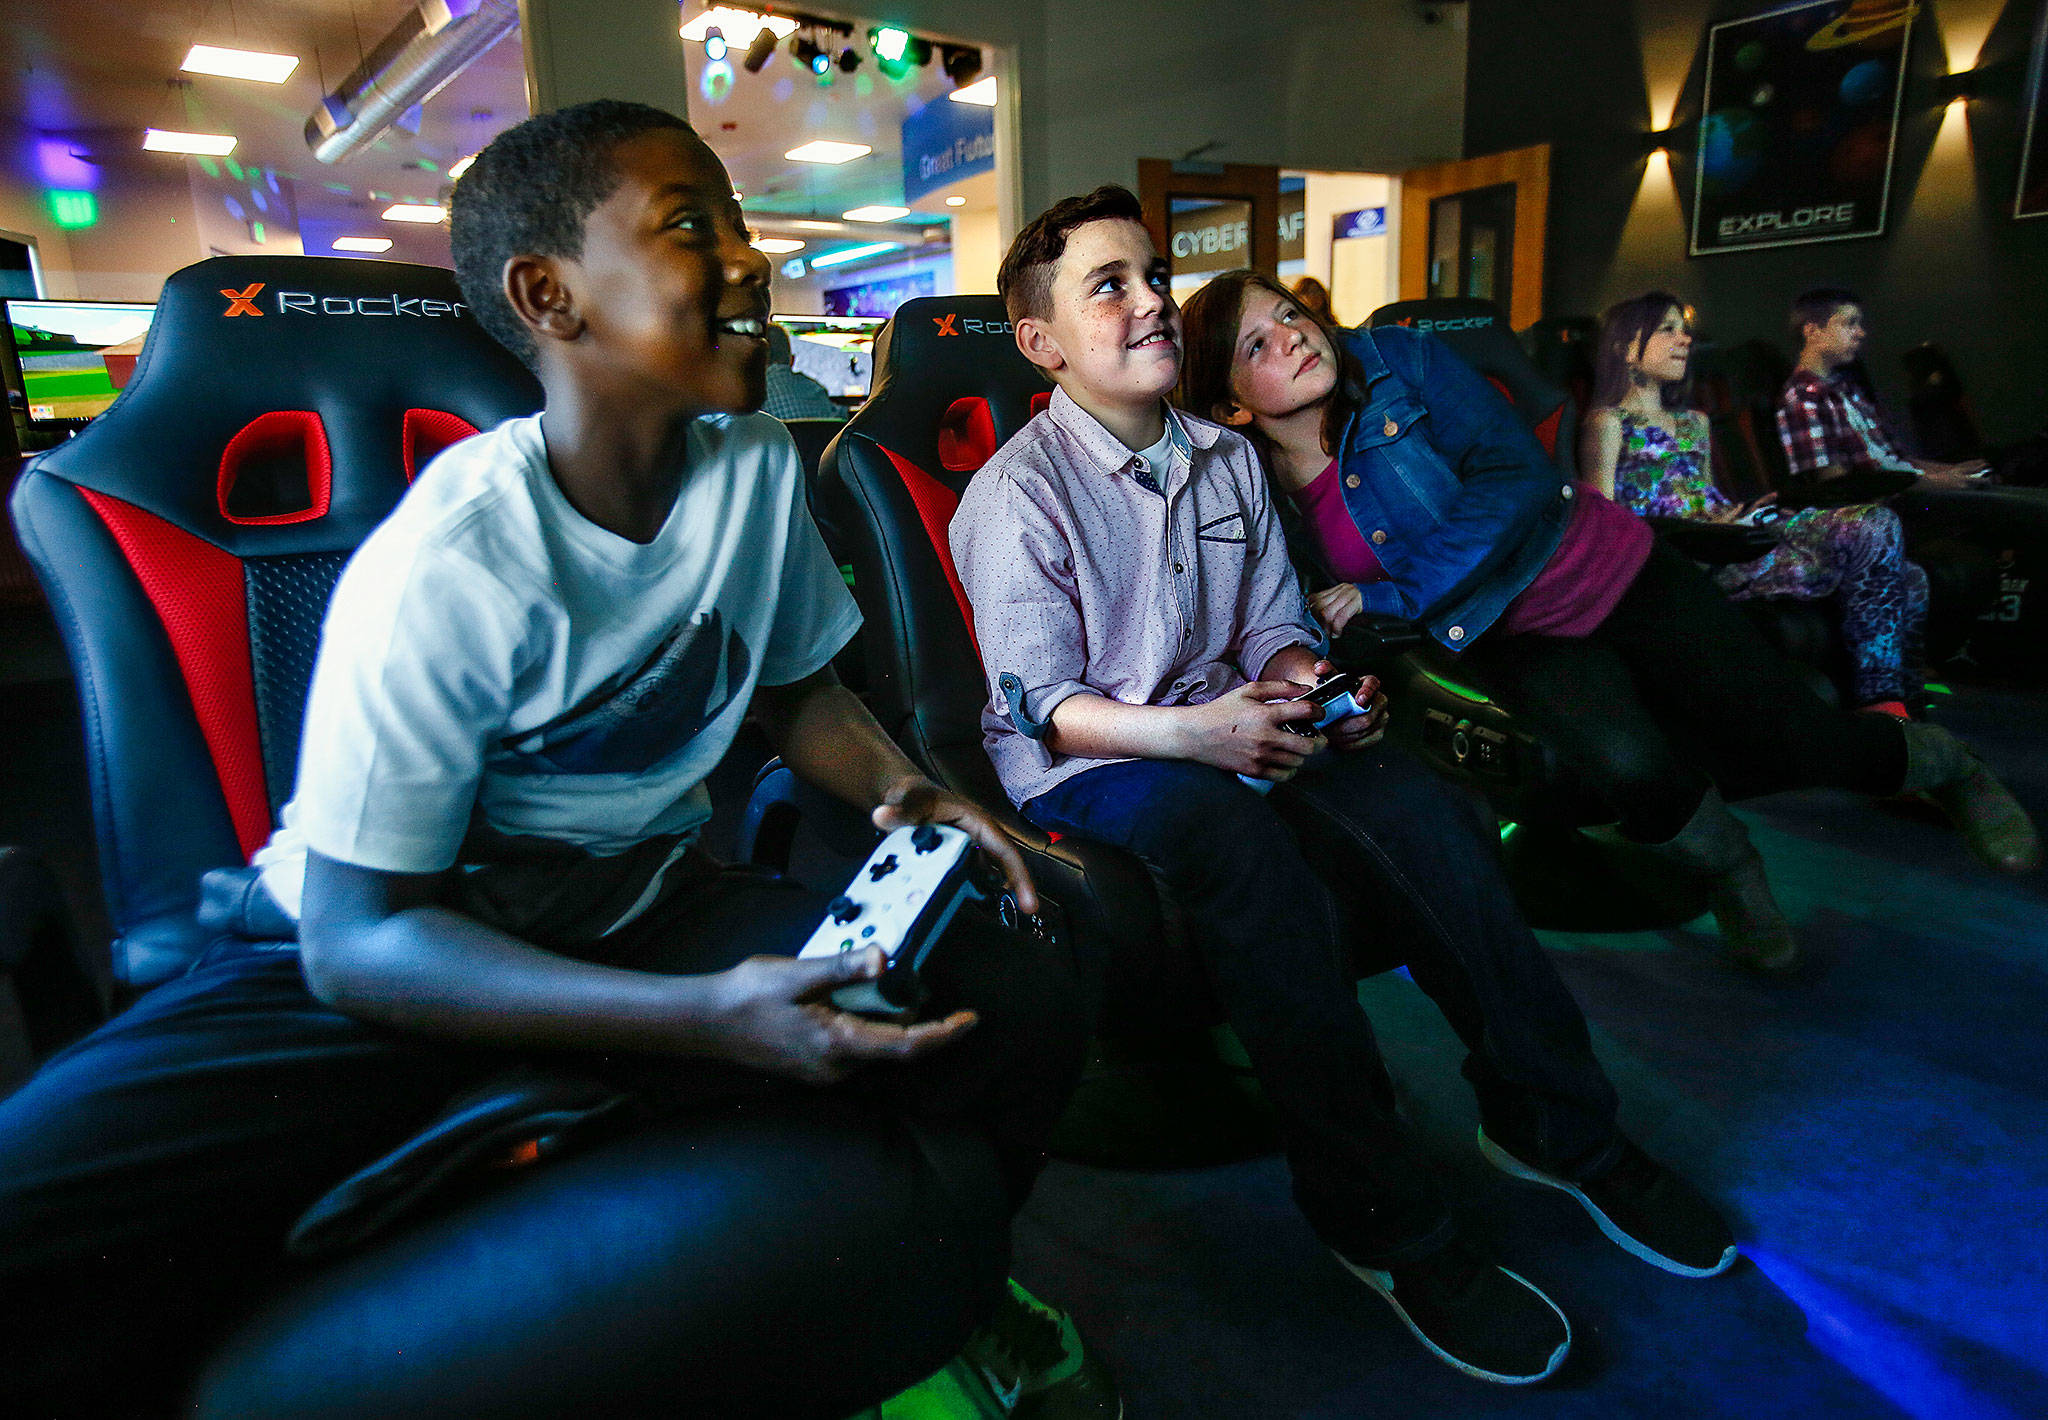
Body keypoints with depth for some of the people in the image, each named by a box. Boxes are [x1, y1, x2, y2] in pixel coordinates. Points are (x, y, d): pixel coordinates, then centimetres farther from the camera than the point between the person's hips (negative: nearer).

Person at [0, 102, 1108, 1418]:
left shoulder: (757, 470, -5)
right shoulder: (445, 570, -23)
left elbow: (797, 684, 11)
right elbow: (361, 937, -20)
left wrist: (904, 791, -12)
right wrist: (709, 1015, -32)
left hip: (642, 910, 5)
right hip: (392, 953, -3)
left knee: (1020, 1001, -19)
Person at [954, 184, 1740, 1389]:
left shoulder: (1226, 459, 13)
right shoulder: (1015, 496, -7)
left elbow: (1273, 626, 15)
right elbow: (1042, 704, -13)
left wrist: (1302, 682, -9)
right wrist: (1194, 733, -28)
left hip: (1227, 727, 6)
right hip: (1082, 769, -5)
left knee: (1409, 799, -22)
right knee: (1241, 841, -37)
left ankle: (1554, 1123, -5)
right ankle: (1385, 1221, -24)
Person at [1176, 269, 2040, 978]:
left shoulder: (1394, 361, -18)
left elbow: (1518, 476, -23)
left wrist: (1392, 595, -27)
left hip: (1606, 574, -1)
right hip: (1512, 642, 2)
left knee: (1801, 748, -2)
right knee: (1627, 763, -27)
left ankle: (1941, 764, 35)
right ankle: (1735, 885, 7)